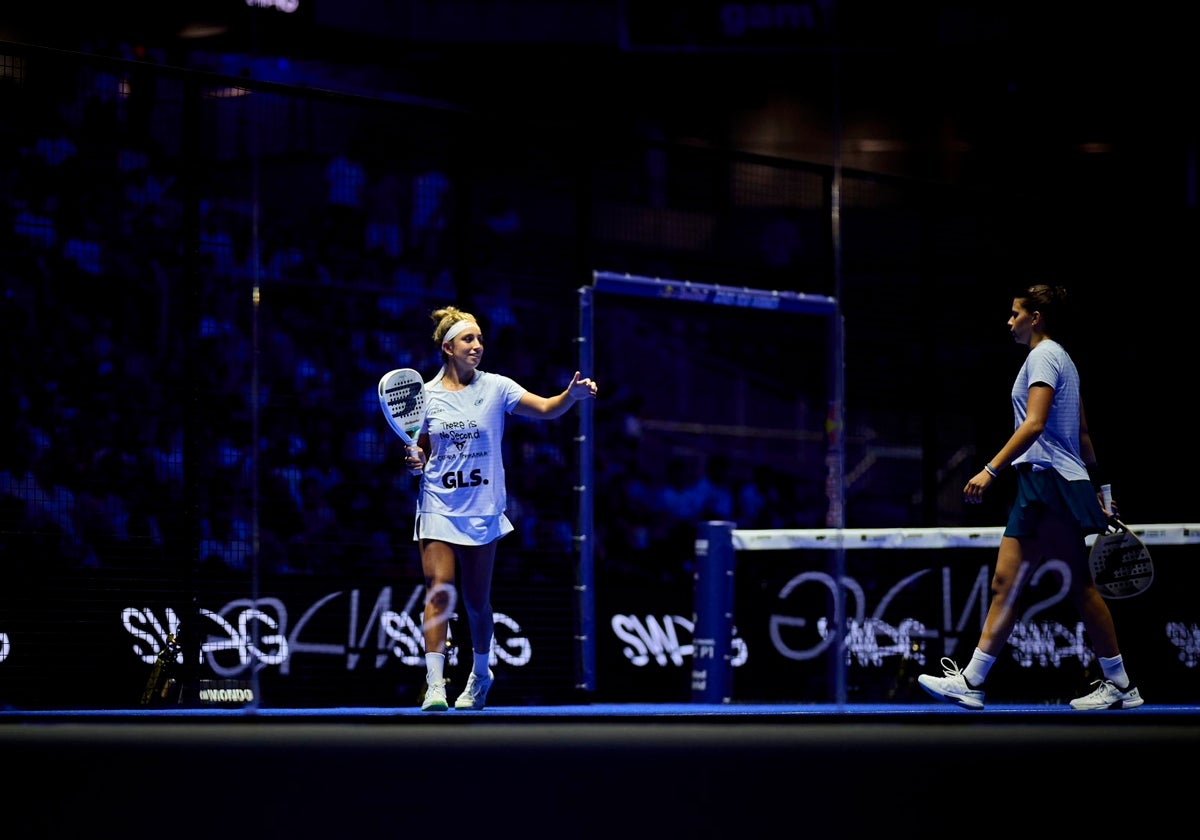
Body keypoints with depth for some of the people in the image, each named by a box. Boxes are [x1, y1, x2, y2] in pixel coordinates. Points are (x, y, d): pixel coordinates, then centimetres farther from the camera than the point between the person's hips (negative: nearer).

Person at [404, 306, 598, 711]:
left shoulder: (495, 387, -2)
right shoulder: (427, 394, 2)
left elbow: (546, 408, -11)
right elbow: (422, 451, 11)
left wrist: (573, 394, -29)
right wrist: (415, 460, -11)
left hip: (482, 510, 0)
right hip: (438, 507, 0)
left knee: (477, 600, 8)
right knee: (439, 593, -13)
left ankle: (480, 676, 30)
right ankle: (434, 685, -14)